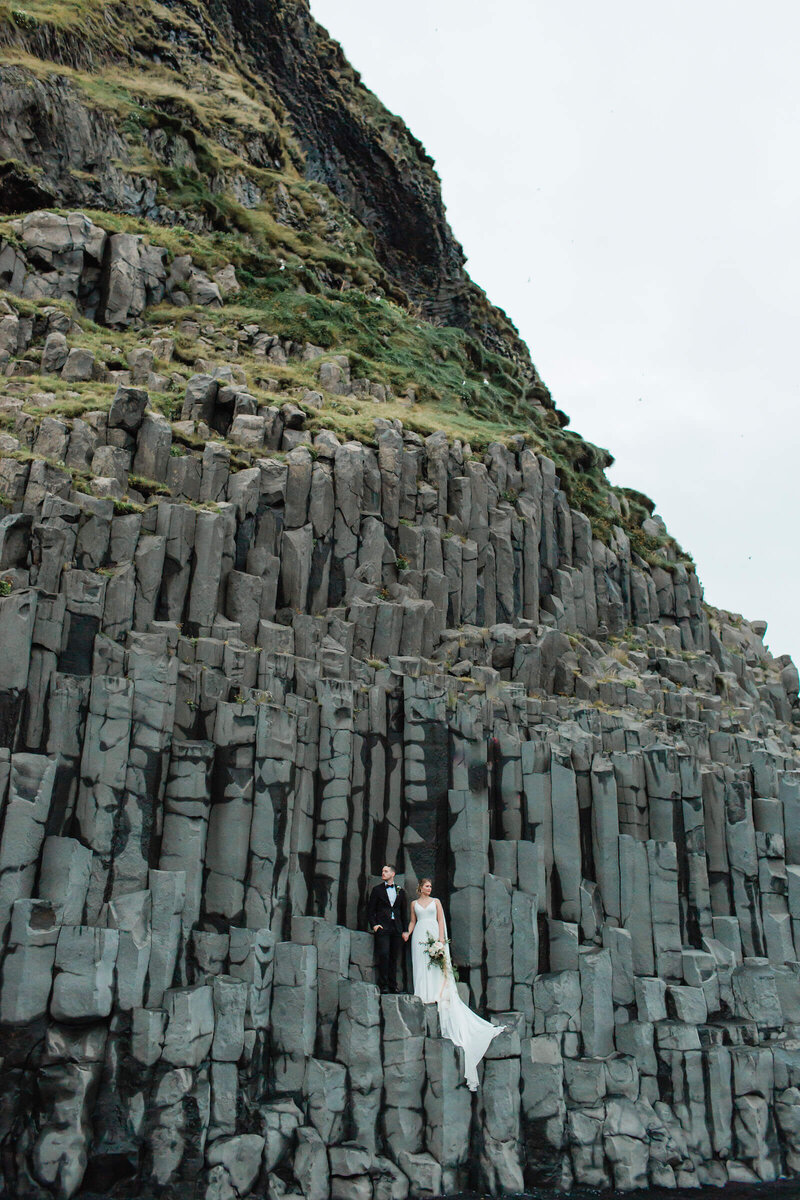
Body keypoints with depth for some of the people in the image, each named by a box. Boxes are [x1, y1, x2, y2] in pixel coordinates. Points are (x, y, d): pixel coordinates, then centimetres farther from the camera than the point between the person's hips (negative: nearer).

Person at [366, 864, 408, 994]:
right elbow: (370, 909, 6)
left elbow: (404, 911, 17)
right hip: (382, 927, -3)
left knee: (394, 957, 5)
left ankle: (393, 984, 12)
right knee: (384, 955, -12)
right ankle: (383, 985, -7)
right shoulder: (377, 890, 7)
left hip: (396, 928, 3)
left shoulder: (400, 891, 14)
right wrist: (373, 925, -7)